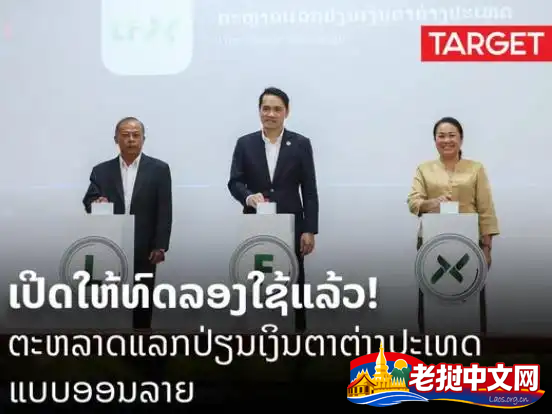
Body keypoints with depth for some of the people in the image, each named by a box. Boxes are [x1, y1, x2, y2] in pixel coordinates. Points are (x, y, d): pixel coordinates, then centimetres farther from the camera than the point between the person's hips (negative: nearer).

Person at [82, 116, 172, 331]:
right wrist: (97, 204, -22)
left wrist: (160, 247, -8)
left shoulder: (159, 169, 2)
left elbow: (164, 211, -2)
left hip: (144, 251, -1)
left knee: (142, 304, 5)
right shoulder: (101, 171, 8)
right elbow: (88, 203, 2)